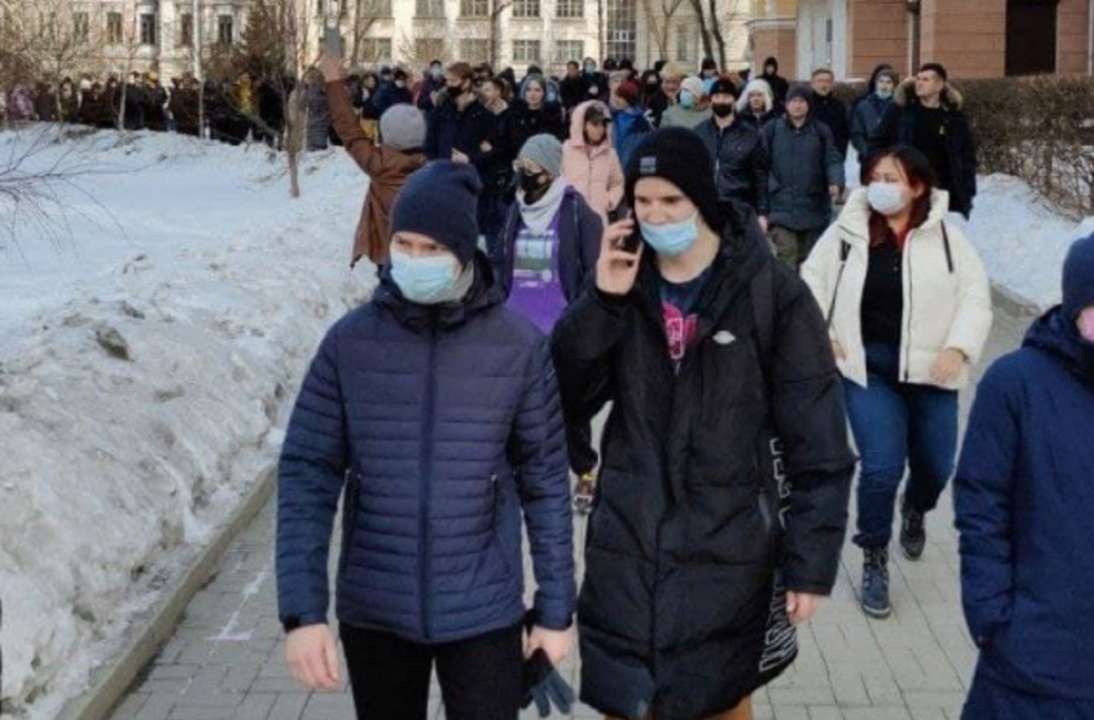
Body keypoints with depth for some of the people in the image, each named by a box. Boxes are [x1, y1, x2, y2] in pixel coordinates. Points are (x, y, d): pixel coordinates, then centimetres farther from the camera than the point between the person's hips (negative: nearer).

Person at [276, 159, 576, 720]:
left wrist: (556, 608, 2)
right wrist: (302, 610, -13)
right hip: (373, 614, 2)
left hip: (483, 614, -1)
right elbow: (307, 475, -5)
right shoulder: (349, 341, -5)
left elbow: (545, 480, 0)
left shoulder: (519, 346, -6)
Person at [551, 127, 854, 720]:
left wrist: (811, 561, -10)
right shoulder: (623, 283, 1)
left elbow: (816, 444, -8)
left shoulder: (772, 293, -10)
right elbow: (563, 404, -6)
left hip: (728, 550, -3)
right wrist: (601, 303, -16)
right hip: (626, 544, 3)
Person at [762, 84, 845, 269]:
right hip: (782, 207, -2)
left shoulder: (821, 131, 7)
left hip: (814, 208, 2)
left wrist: (836, 183, -19)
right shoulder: (771, 130, 4)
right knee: (786, 257, -14)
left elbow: (833, 161, -1)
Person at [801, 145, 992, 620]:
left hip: (930, 369, 2)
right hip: (867, 369, -1)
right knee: (882, 466, -11)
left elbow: (976, 296, -3)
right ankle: (874, 561, 12)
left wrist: (958, 348, -16)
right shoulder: (848, 231, -4)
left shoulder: (945, 235, -4)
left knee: (935, 467, 11)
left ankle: (915, 511, 50)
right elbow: (811, 279, 6)